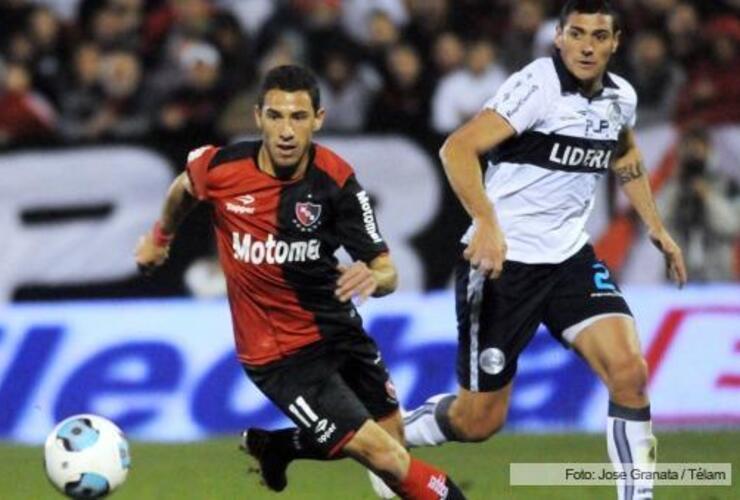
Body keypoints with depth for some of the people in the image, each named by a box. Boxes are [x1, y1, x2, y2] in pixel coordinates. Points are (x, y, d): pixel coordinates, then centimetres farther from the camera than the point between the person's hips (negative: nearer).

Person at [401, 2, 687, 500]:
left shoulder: (621, 98, 4)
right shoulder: (537, 86, -18)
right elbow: (458, 149, -27)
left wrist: (657, 228, 27)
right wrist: (487, 223, -39)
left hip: (570, 256, 6)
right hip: (503, 259, -6)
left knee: (629, 370, -16)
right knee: (480, 419, 1)